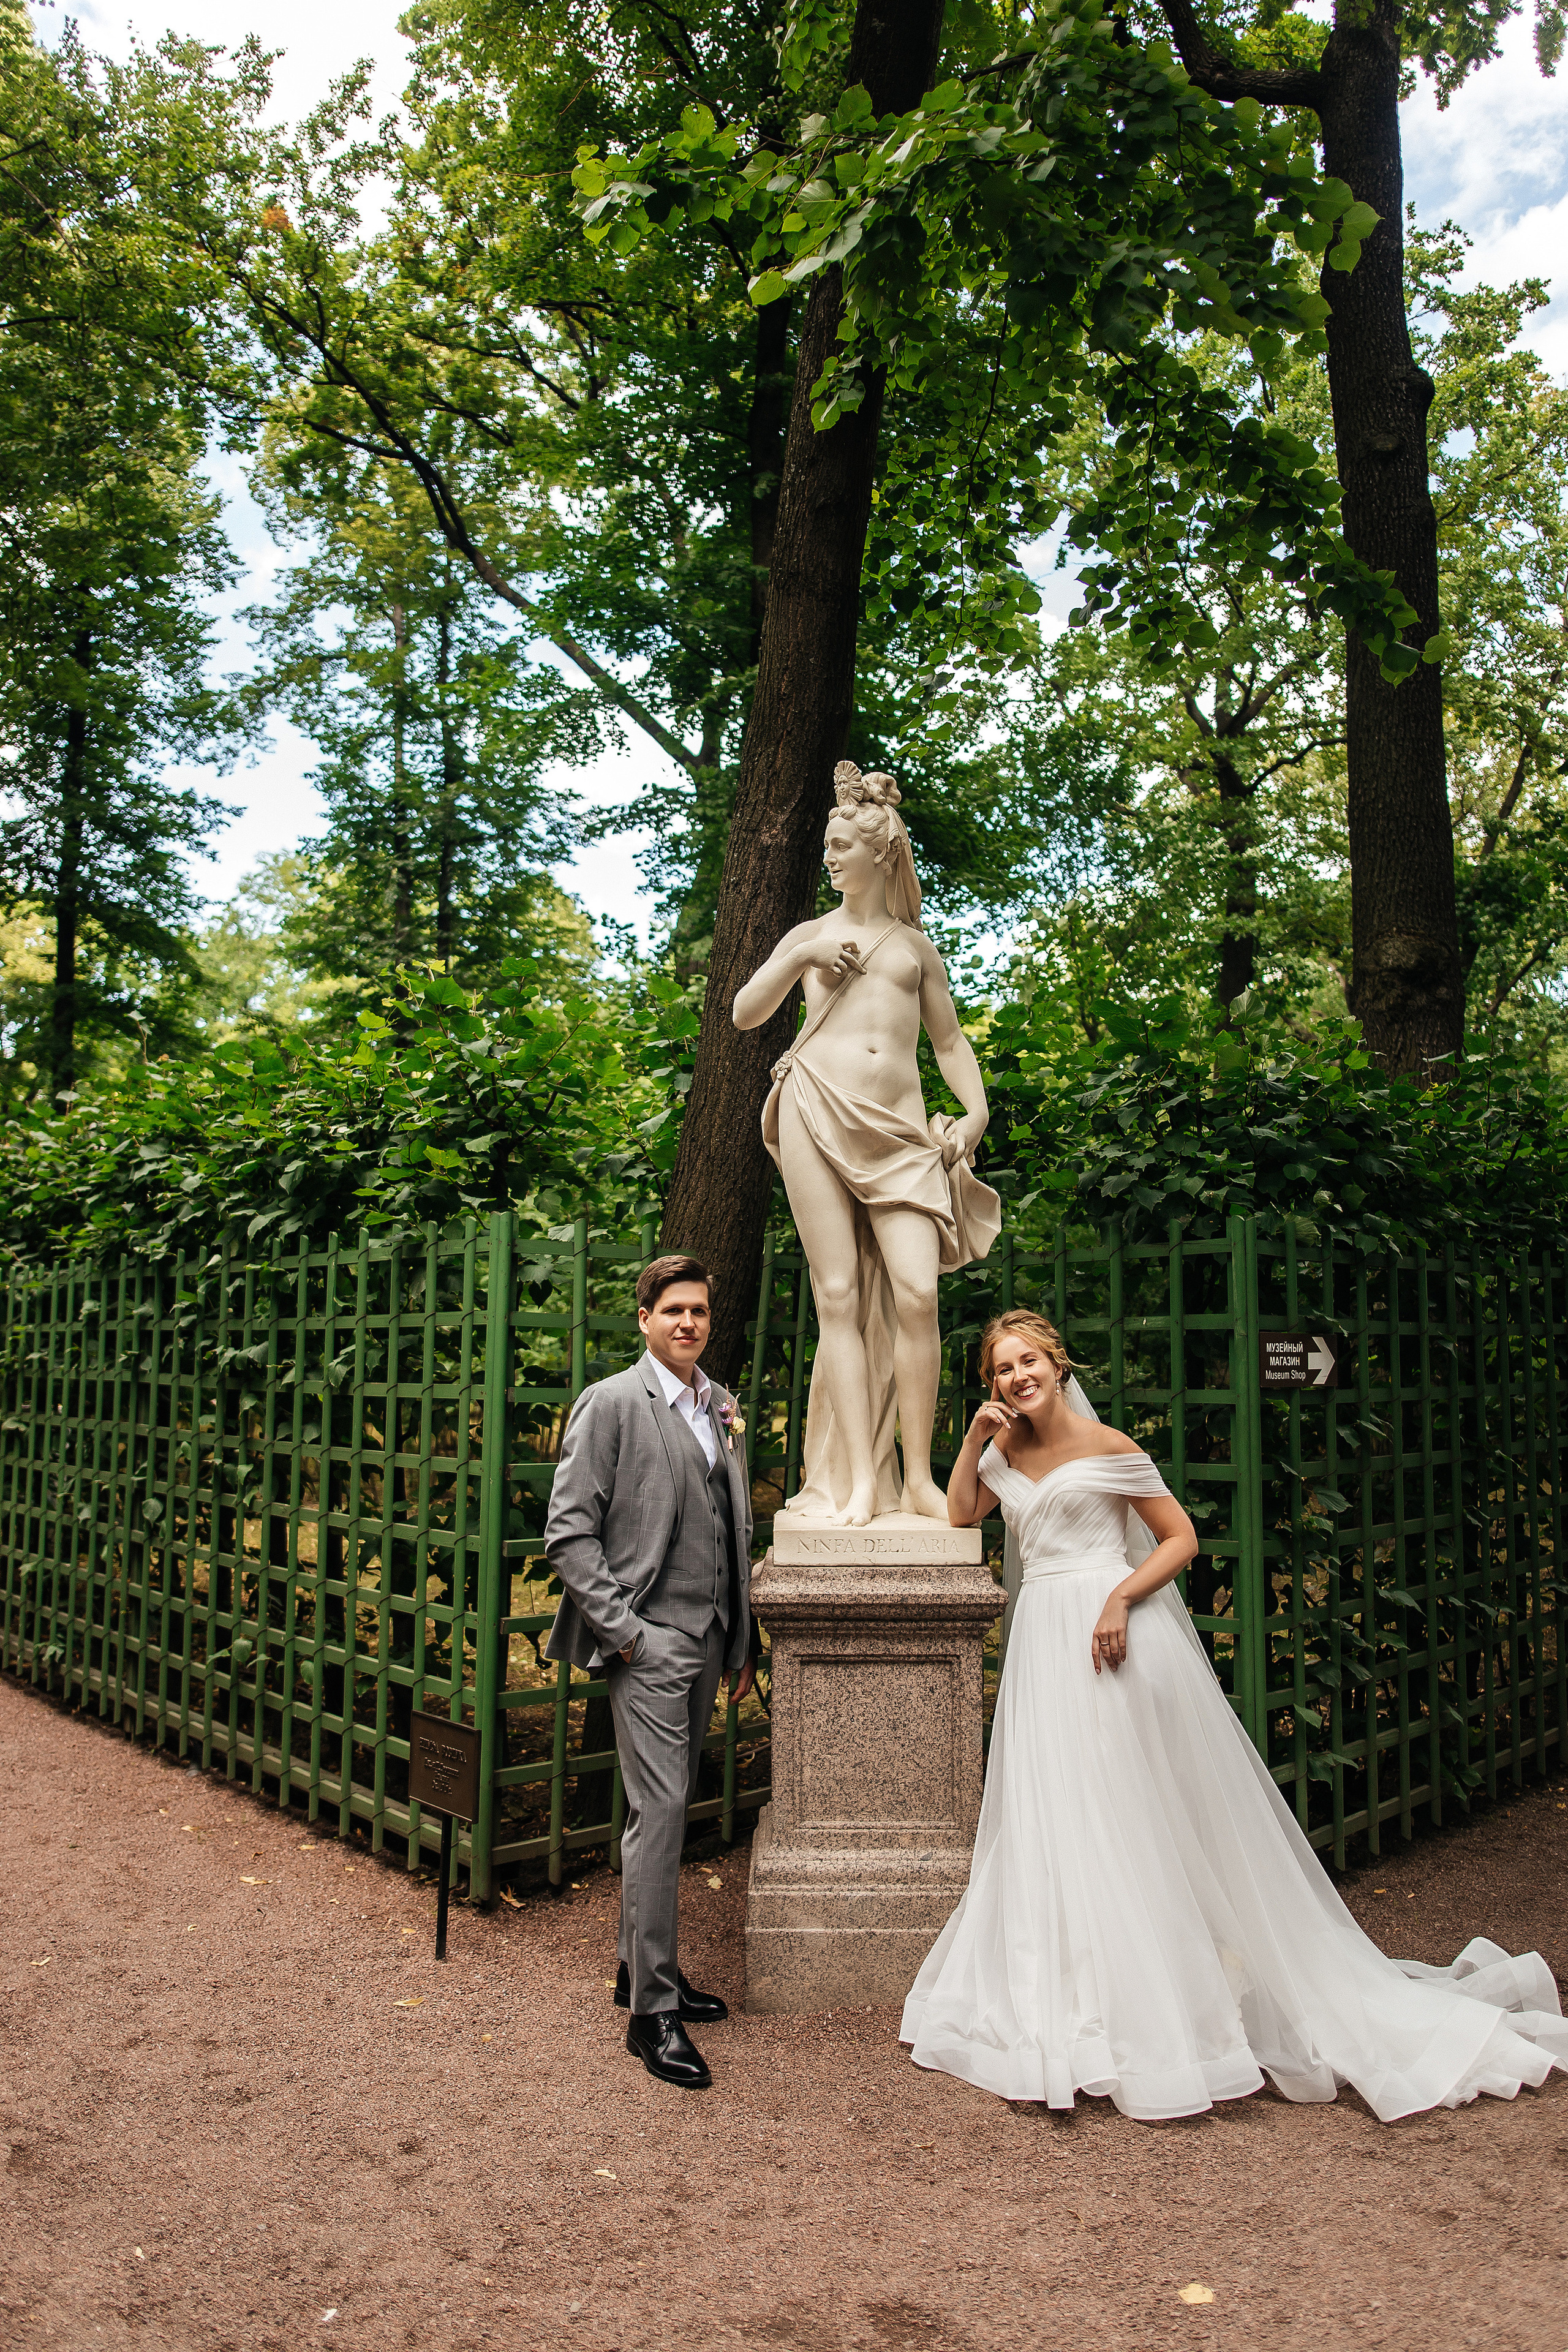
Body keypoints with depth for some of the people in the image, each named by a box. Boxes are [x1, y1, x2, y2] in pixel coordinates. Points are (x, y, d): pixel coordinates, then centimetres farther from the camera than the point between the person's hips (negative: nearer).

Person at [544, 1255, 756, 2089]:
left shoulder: (723, 1409, 12)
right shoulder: (612, 1403, -8)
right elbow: (568, 1534, -10)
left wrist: (741, 1644, 16)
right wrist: (622, 1629, -14)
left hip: (706, 1642, 7)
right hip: (647, 1643, -7)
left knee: (666, 1808, 16)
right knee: (660, 1811, -6)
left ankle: (641, 1966, 30)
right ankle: (652, 2010, 4)